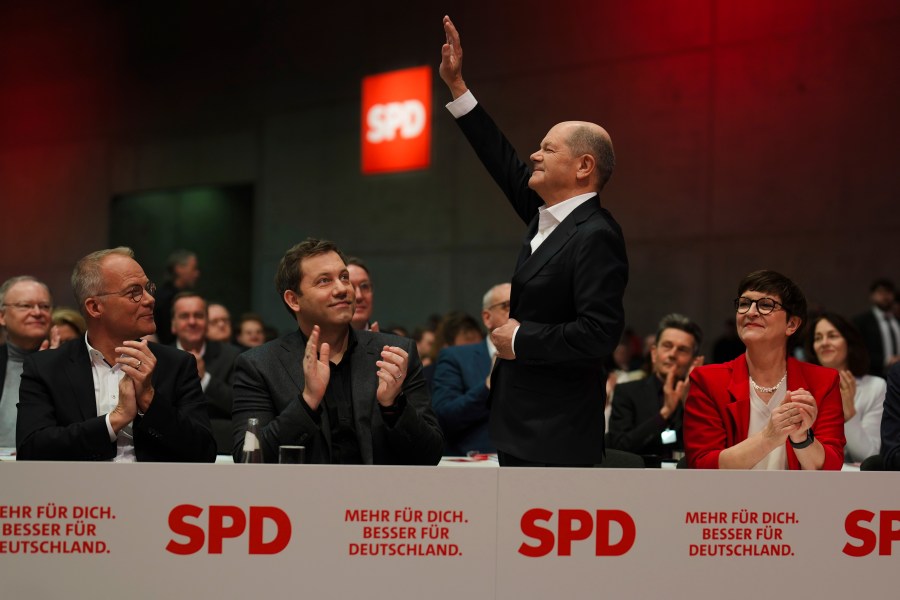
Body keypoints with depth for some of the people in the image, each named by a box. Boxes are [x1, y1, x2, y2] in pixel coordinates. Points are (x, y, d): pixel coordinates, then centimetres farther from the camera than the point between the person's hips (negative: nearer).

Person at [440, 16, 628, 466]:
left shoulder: (595, 237, -16)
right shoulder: (547, 218, 10)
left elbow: (600, 333, -25)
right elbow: (505, 164, 21)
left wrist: (520, 340, -14)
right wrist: (456, 85, 24)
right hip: (522, 429, 9)